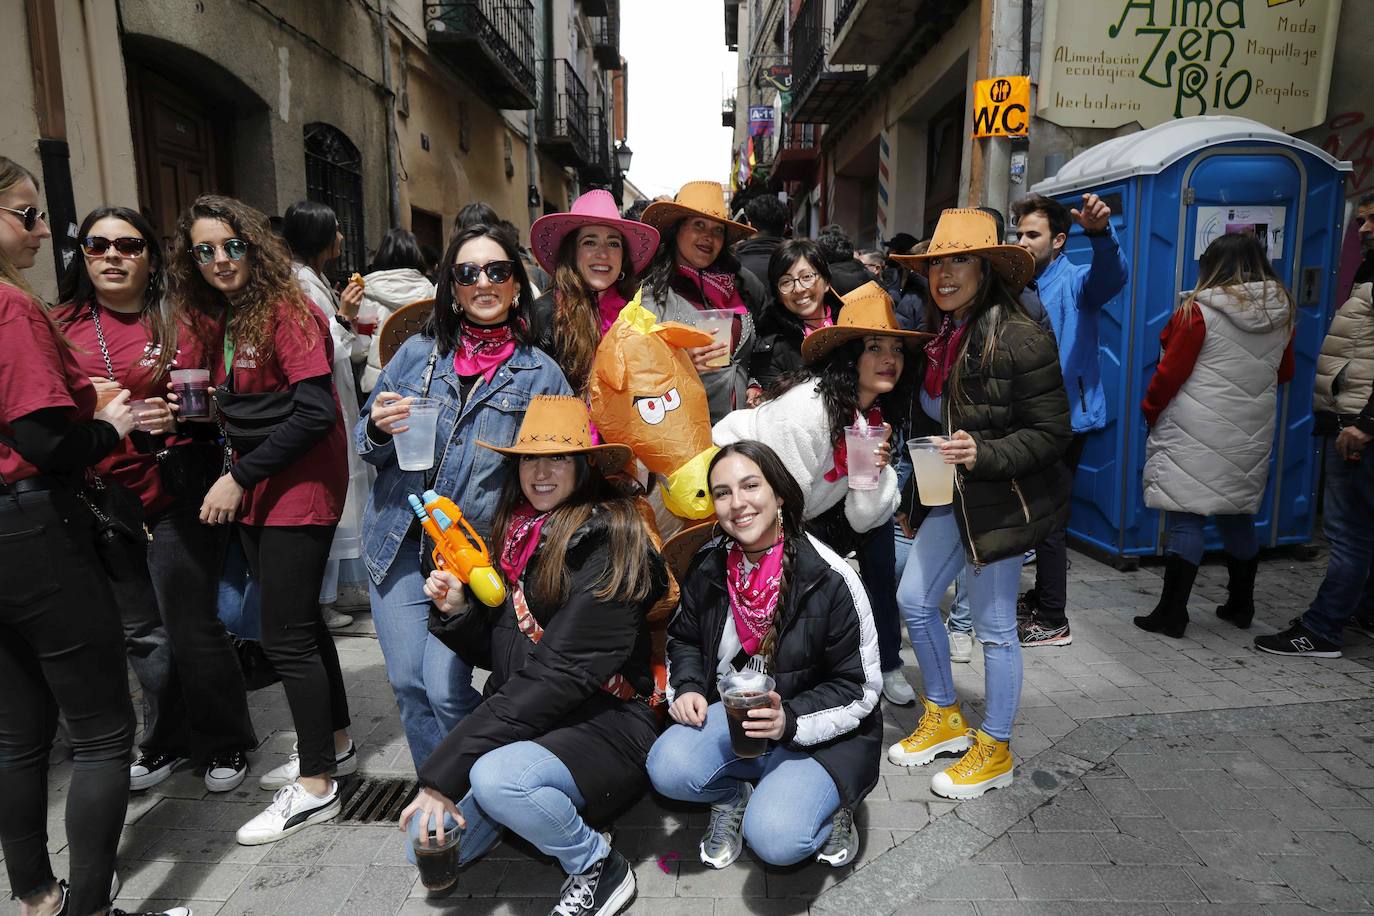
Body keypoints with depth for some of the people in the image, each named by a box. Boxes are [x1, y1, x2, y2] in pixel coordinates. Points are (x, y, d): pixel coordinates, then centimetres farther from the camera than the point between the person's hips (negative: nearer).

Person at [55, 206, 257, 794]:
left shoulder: (183, 319, -3)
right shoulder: (64, 326, 7)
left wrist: (178, 418, -18)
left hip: (178, 496, -4)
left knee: (191, 628, 0)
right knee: (142, 634, 15)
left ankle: (225, 746, 22)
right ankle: (166, 745, 34)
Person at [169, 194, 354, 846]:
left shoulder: (289, 311, -14)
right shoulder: (217, 322, 12)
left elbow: (314, 412, -21)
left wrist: (240, 477, -17)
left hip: (299, 491, -8)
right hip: (252, 494, 8)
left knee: (285, 635, -4)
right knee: (299, 621, 16)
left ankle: (315, 786, 11)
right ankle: (334, 746, 32)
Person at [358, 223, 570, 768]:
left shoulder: (541, 373, 1)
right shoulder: (419, 351, 7)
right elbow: (365, 441, 14)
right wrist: (379, 428, -10)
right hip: (400, 543, 3)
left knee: (445, 689, -8)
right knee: (408, 684, 4)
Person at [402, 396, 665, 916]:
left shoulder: (608, 539, -16)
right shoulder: (515, 534, 6)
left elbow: (559, 673, -22)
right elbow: (497, 656, 13)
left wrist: (443, 771, -21)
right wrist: (456, 611, -8)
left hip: (603, 724, -6)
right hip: (520, 727, 6)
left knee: (496, 777, -31)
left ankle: (598, 868, -4)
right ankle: (532, 804, 20)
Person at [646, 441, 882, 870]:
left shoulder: (829, 577, -18)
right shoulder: (708, 566, -4)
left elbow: (860, 688, -12)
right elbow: (684, 638, 14)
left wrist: (790, 718, -27)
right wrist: (687, 687, -7)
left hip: (819, 734, -3)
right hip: (730, 714, 4)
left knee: (774, 839, -26)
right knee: (668, 768, -25)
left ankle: (825, 803, 9)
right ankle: (733, 796, 9)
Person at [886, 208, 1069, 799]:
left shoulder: (1020, 339, -18)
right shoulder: (938, 334, 7)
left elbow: (1051, 432, -17)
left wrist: (983, 454, -29)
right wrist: (921, 477, 13)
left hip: (1001, 499, -8)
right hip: (949, 494, 8)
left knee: (994, 627, 3)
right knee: (913, 600, 10)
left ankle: (995, 751, 24)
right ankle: (945, 719, 32)